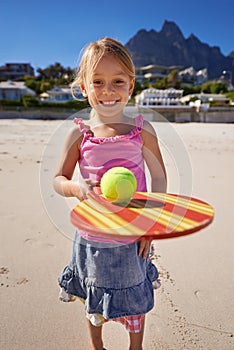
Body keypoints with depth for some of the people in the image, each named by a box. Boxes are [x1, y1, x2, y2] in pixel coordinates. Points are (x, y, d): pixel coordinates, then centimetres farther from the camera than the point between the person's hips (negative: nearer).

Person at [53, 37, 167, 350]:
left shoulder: (142, 130, -9)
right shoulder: (79, 134, -9)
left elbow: (160, 176, -1)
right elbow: (58, 180, -2)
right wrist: (76, 188, -24)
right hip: (92, 235, 1)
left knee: (134, 295, 20)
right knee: (94, 295, 24)